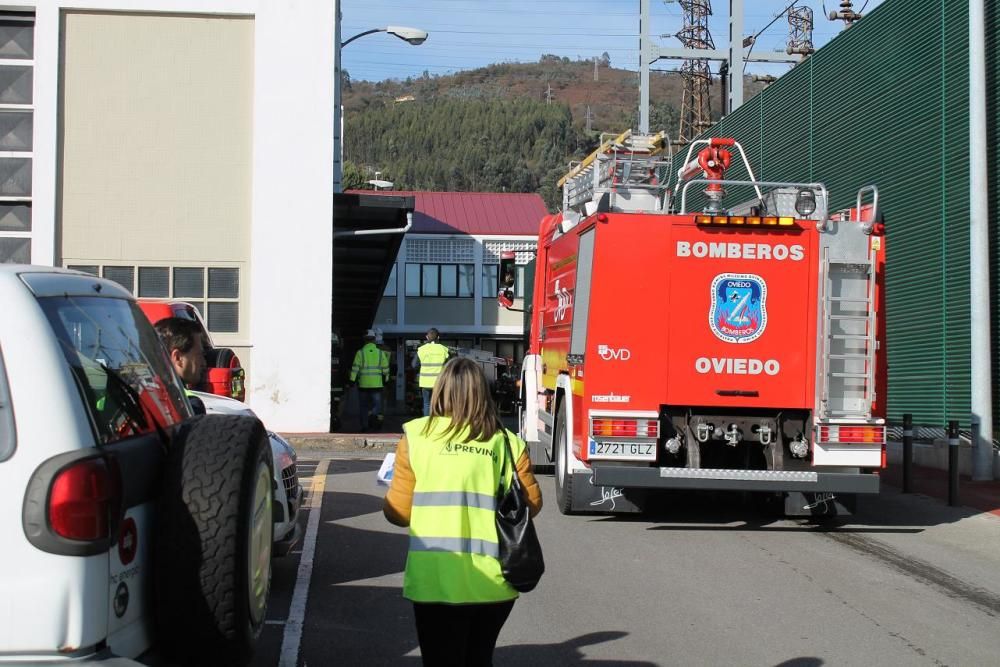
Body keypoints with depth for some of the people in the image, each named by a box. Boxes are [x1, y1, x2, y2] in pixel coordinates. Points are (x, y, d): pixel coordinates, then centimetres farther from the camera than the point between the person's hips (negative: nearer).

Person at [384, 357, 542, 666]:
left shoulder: (417, 436, -3)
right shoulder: (508, 443, 1)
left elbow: (398, 511, -1)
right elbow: (531, 504, 7)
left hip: (437, 580, -2)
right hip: (494, 582, 2)